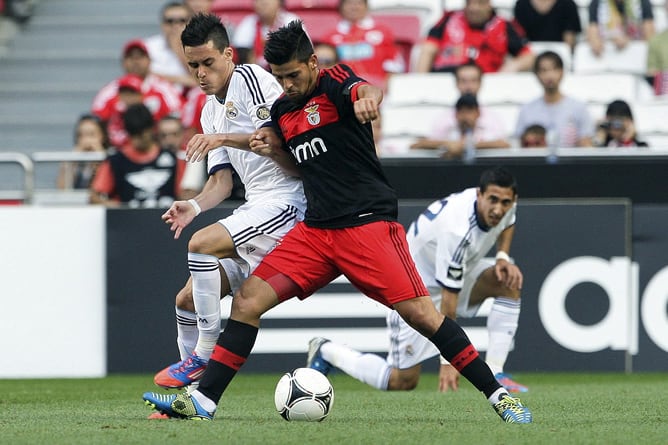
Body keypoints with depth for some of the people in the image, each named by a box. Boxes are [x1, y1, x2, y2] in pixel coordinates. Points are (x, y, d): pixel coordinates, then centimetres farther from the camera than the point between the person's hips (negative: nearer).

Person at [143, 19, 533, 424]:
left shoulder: (335, 82, -6)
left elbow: (365, 90, -31)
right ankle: (203, 401, 0)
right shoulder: (282, 110, 14)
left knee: (420, 314, -15)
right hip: (316, 230, 7)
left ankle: (498, 395, -6)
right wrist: (274, 150, 4)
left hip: (368, 222, -7)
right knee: (247, 301, -4)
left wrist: (368, 98, -57)